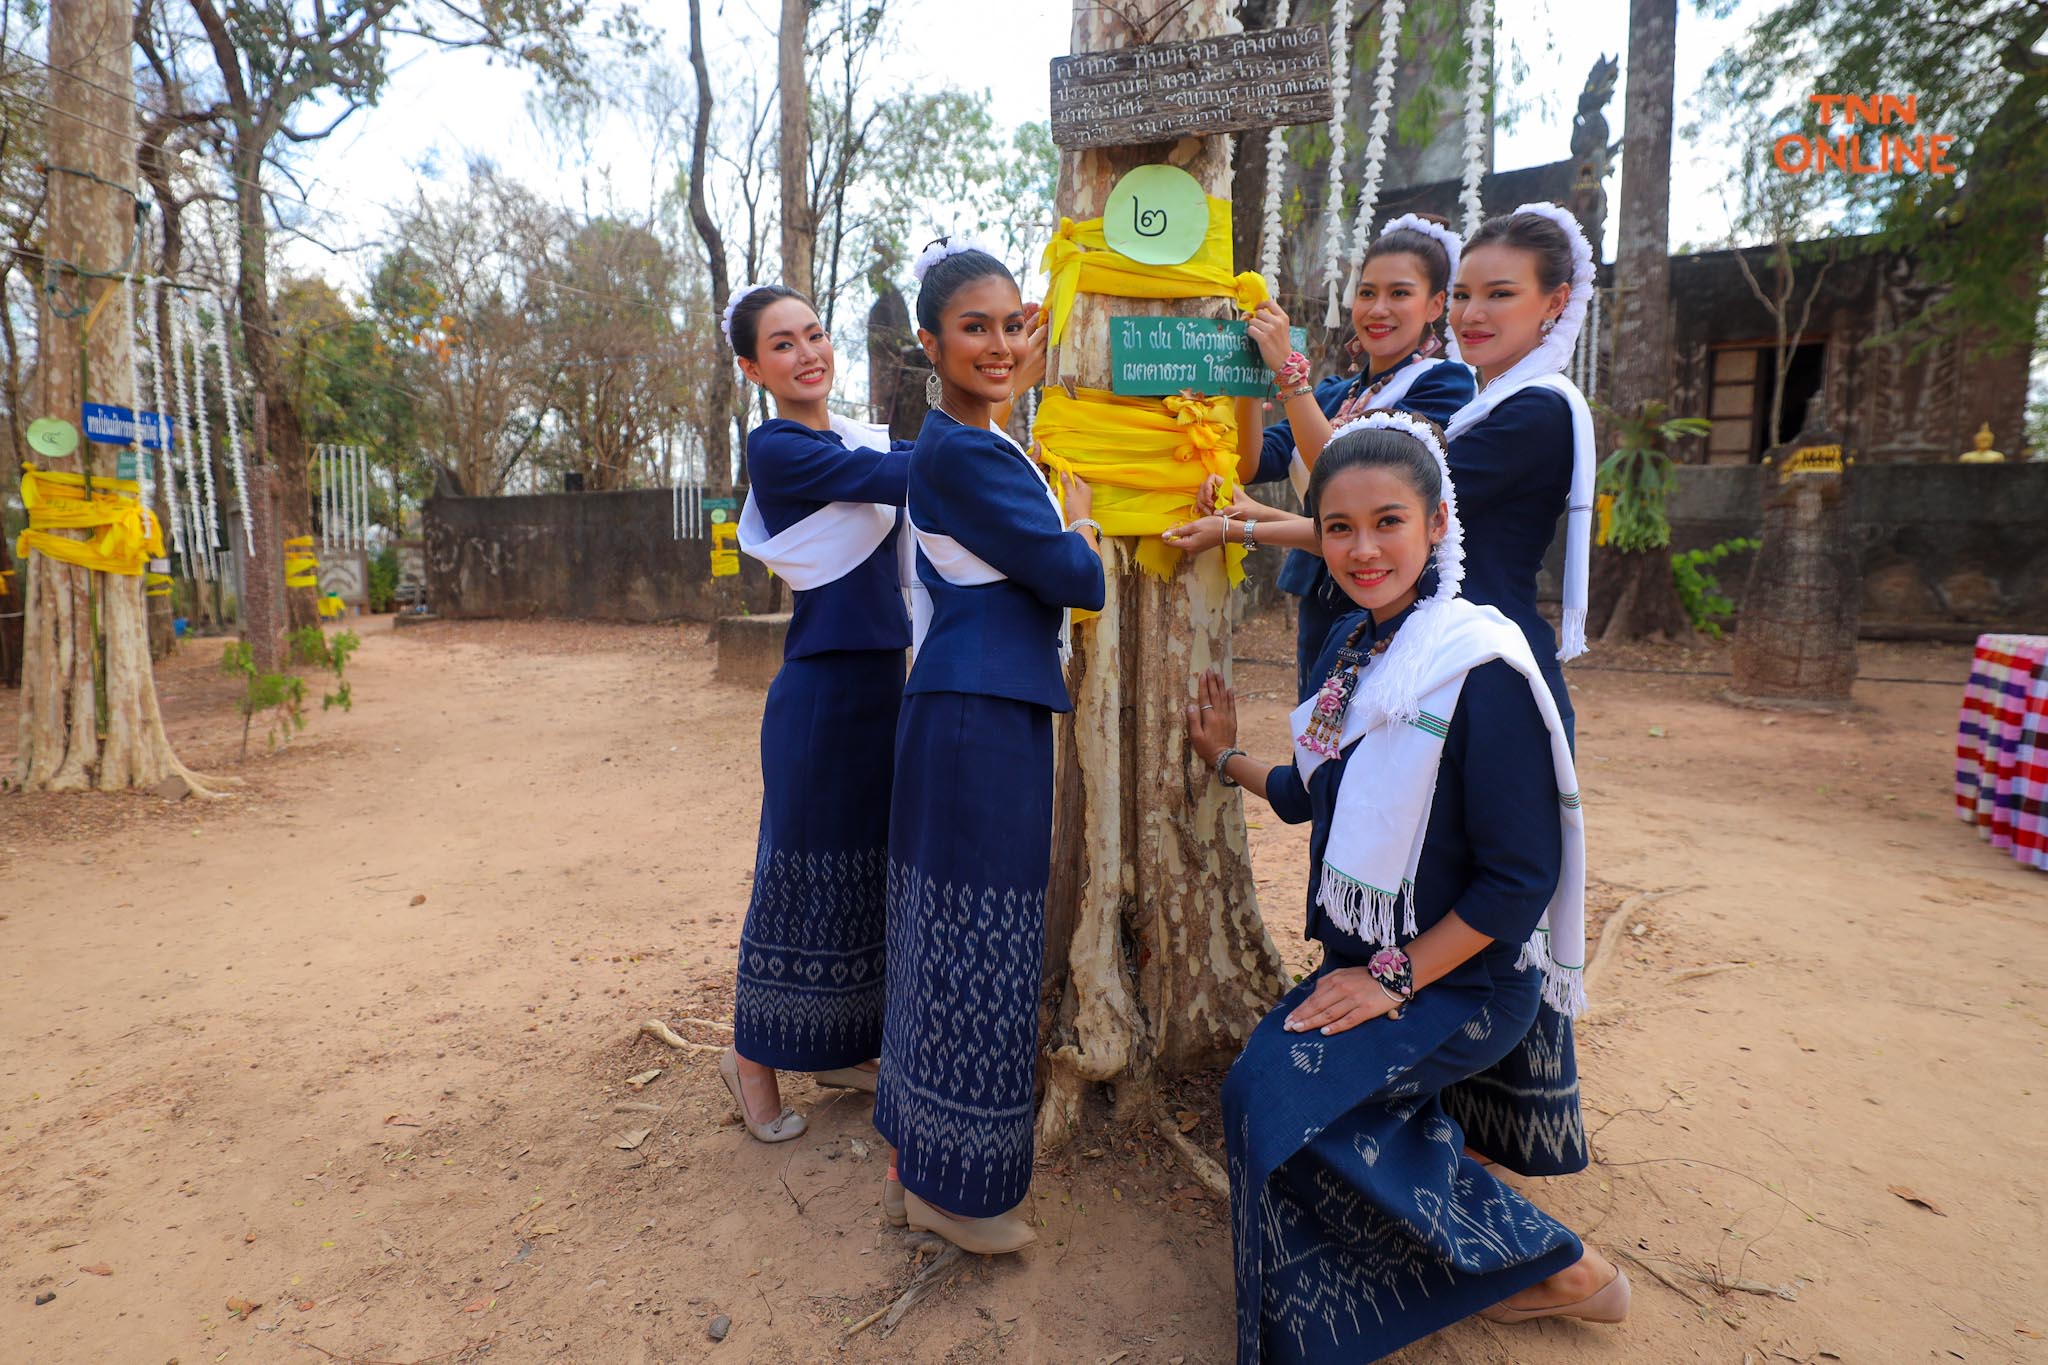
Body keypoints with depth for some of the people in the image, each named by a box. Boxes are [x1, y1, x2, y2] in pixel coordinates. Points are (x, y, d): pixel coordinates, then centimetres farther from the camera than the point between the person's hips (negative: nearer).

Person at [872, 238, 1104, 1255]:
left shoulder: (978, 444, 17)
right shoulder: (961, 454, -14)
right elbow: (1077, 578, -13)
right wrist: (1077, 513, 5)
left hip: (980, 706, 10)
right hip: (980, 717, -10)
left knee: (944, 937, 16)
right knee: (976, 941, 0)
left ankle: (917, 1167, 32)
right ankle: (952, 1186, 19)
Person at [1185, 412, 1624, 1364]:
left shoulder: (1481, 669, -20)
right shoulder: (1349, 645, 3)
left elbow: (1520, 877, -19)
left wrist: (1397, 978, -17)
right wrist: (1228, 760, 20)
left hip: (1461, 977, -7)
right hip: (1365, 962, 7)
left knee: (1275, 1092, -20)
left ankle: (1553, 1266, 2)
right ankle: (1536, 1267, 15)